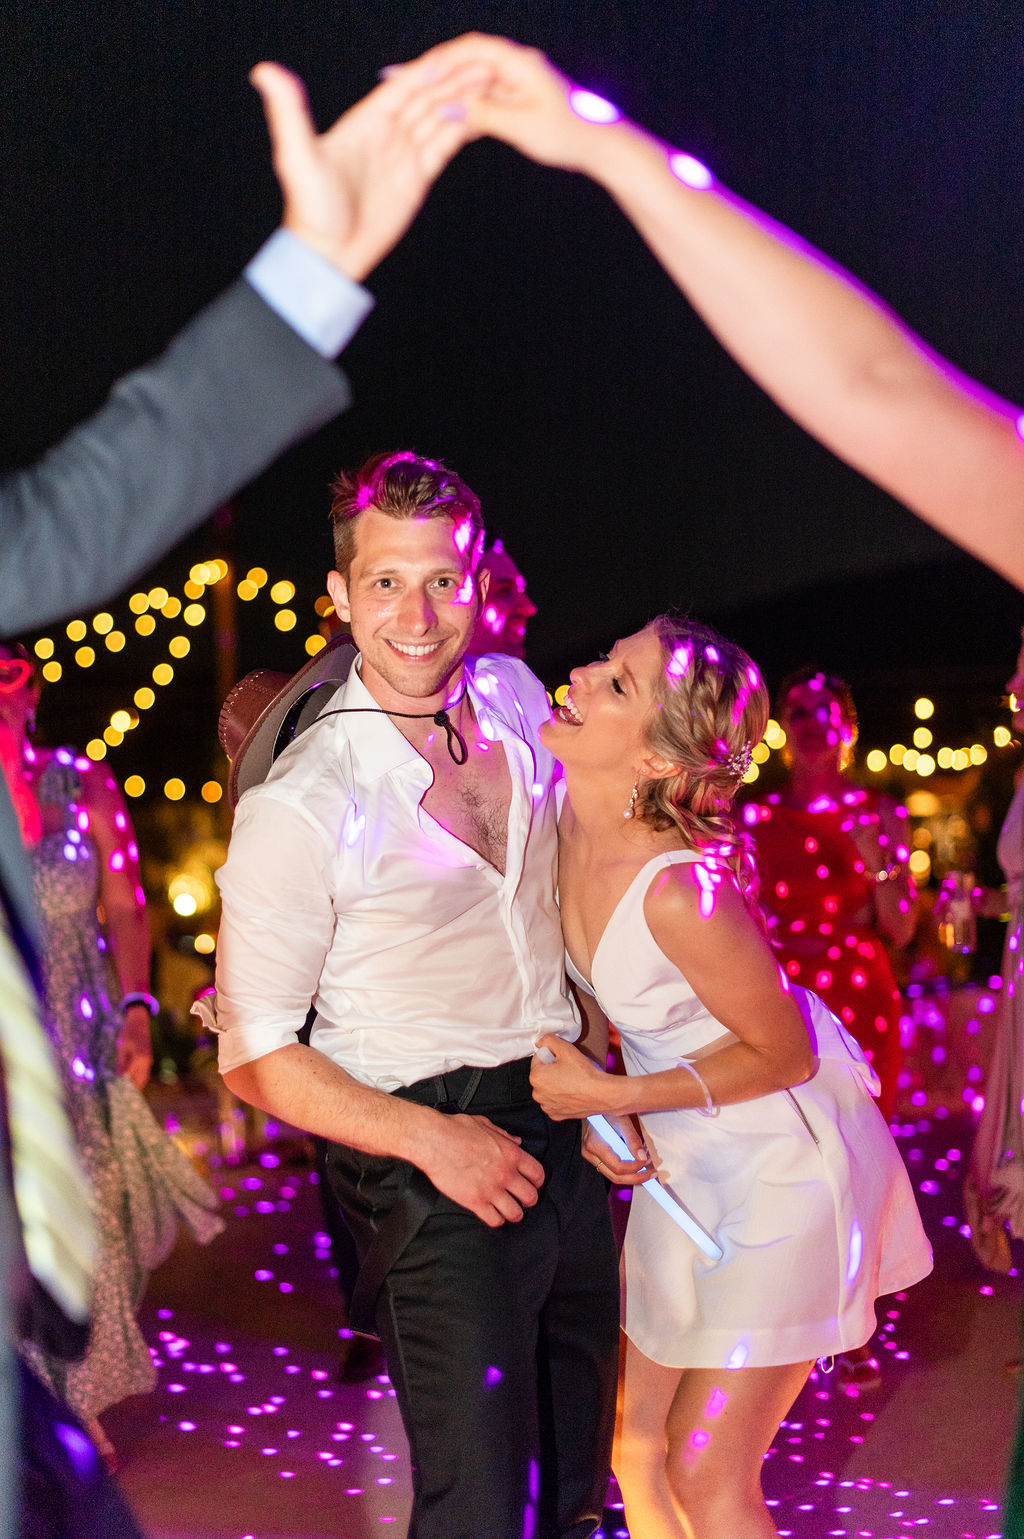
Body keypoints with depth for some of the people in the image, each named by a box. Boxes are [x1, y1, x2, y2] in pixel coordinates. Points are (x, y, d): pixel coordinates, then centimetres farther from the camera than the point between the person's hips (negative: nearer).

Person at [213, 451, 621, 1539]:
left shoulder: (517, 697, 0)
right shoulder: (298, 807, -18)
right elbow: (254, 1057, -12)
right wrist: (432, 1138, -20)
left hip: (566, 1127, 7)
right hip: (429, 1163, -6)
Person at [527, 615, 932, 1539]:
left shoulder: (681, 889, -33)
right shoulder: (566, 807, -10)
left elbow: (785, 1053, -19)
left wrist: (611, 1095, -18)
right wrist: (587, 1083, -5)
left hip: (786, 1159, -8)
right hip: (687, 1159, 8)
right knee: (637, 1441, 15)